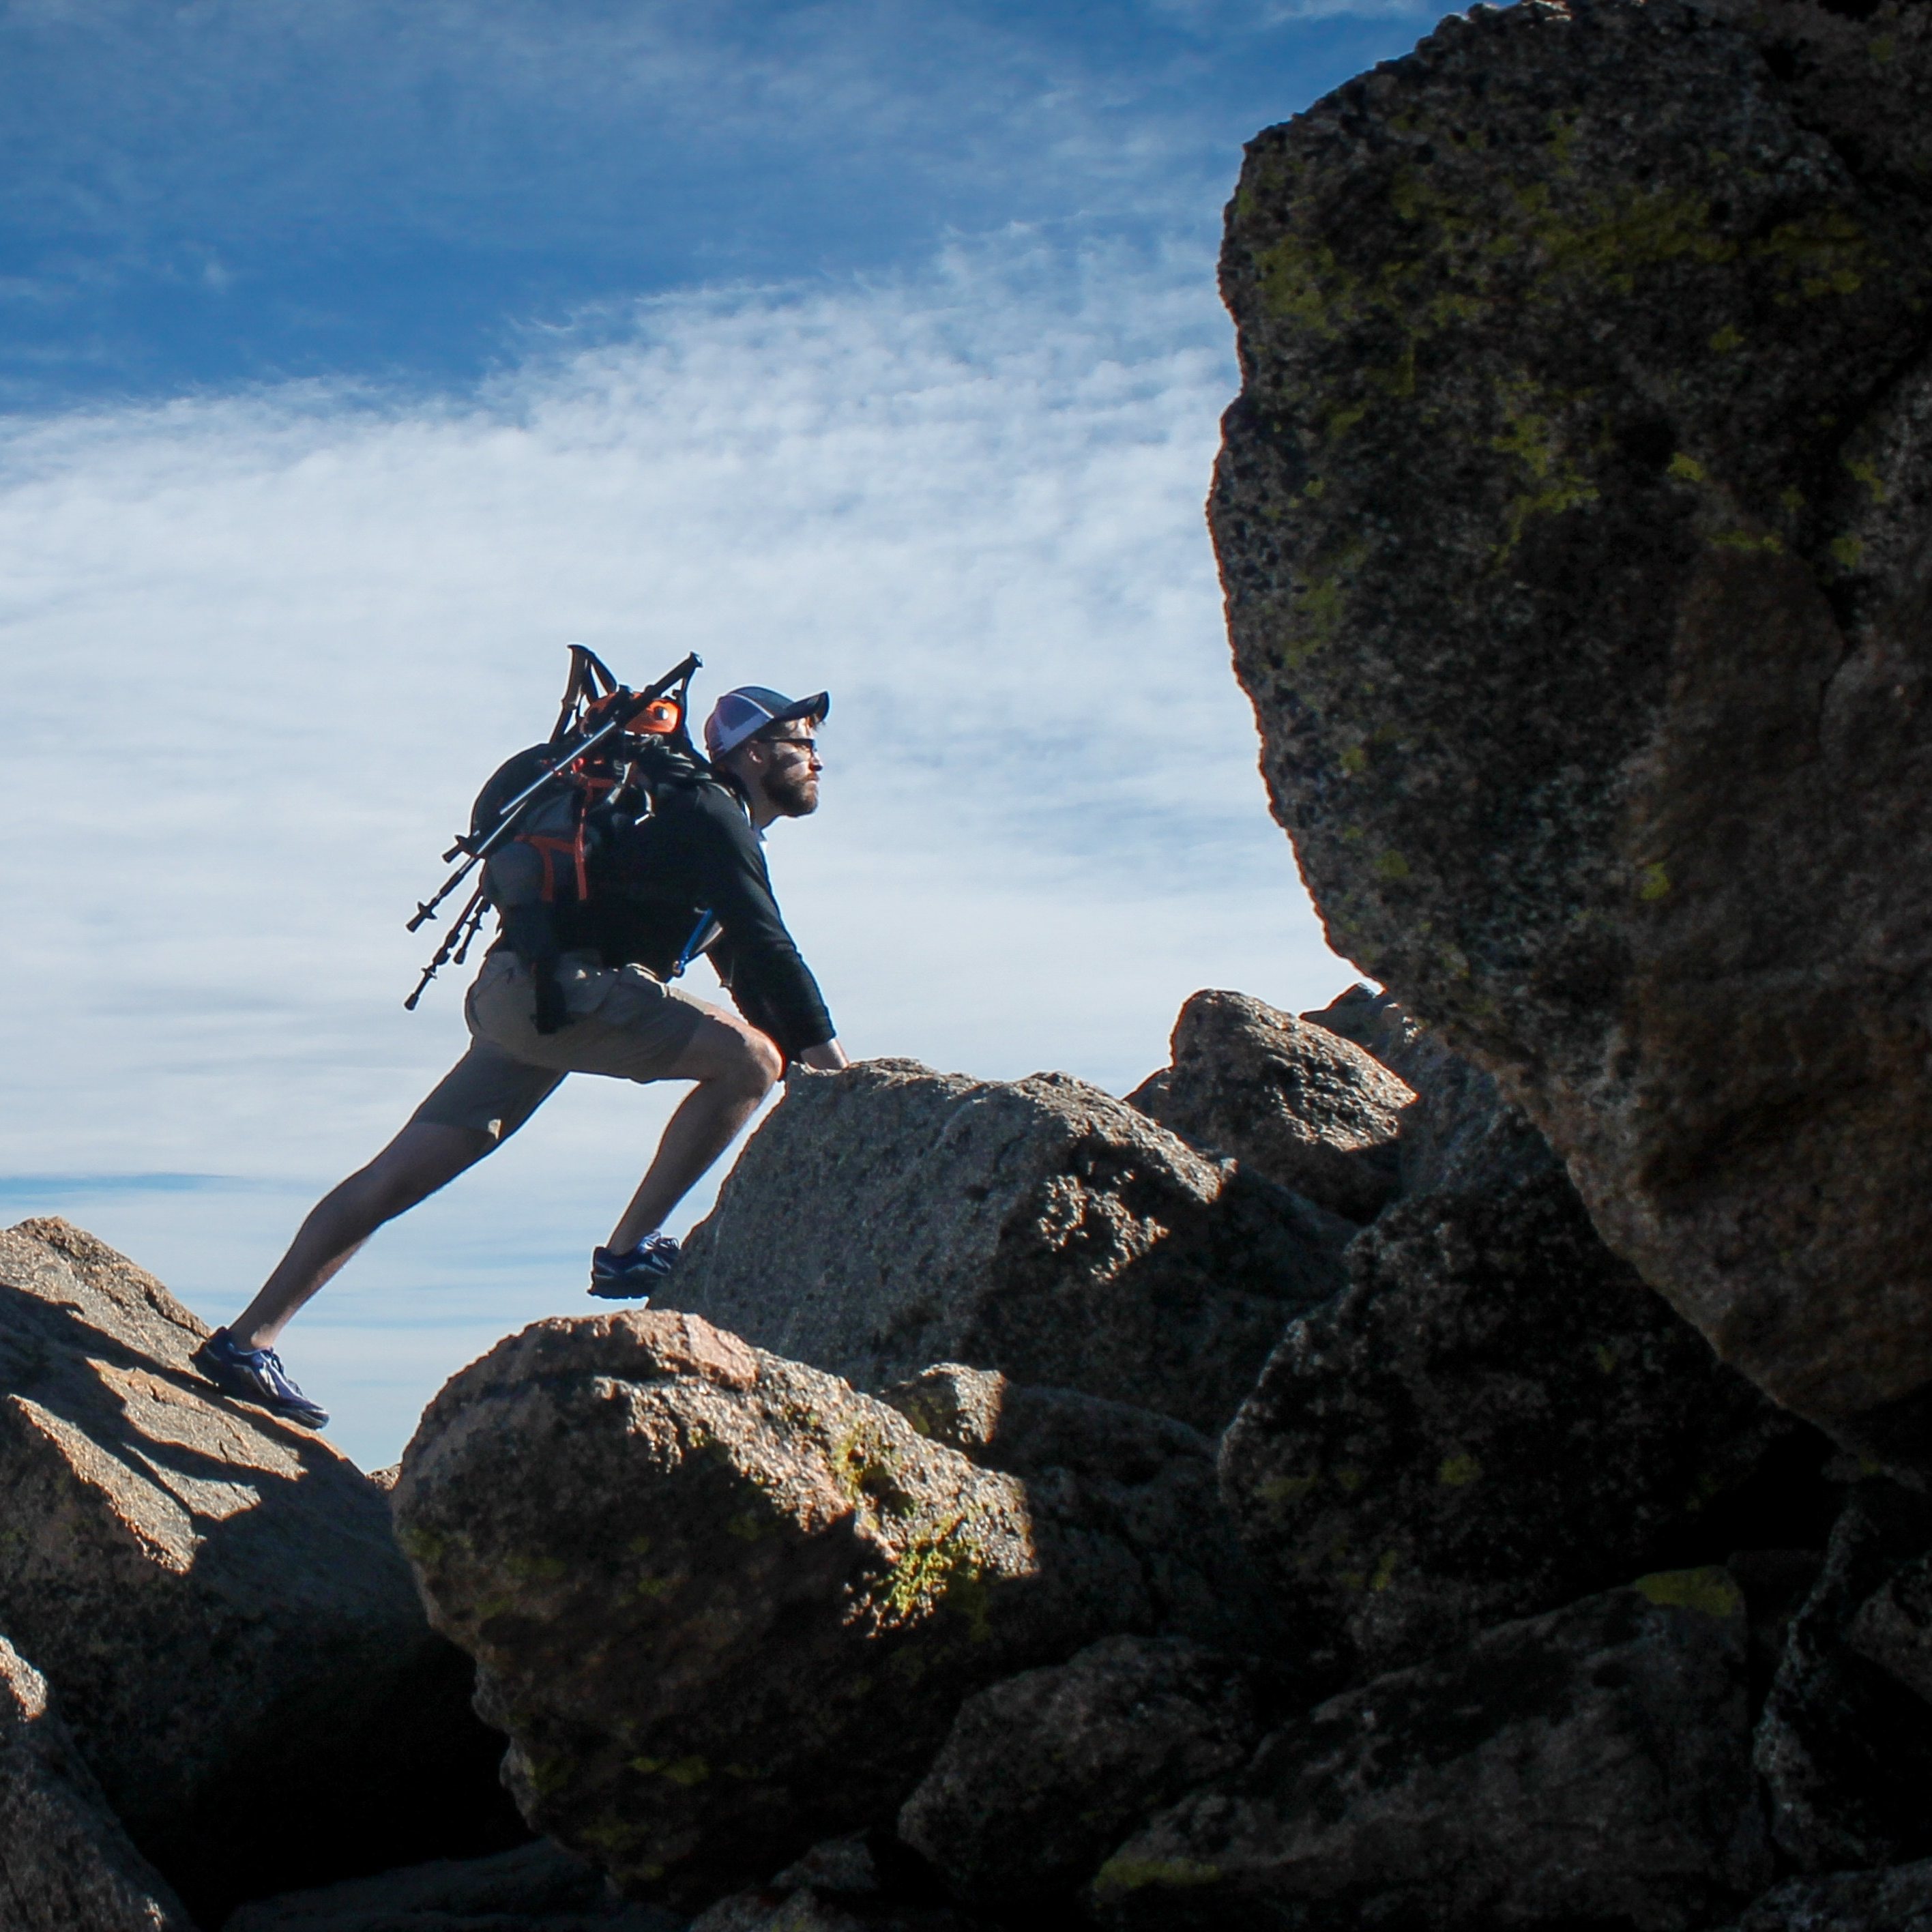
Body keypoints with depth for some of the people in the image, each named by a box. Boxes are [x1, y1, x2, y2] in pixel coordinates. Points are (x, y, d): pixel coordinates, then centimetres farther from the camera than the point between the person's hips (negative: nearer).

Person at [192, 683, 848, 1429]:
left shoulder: (718, 826, 25)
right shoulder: (710, 814, -6)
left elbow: (749, 970, 28)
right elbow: (769, 949, -16)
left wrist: (808, 1065, 19)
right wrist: (835, 1066, -14)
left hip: (525, 1000, 10)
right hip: (554, 984, -10)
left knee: (395, 1179, 5)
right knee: (747, 1058, -18)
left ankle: (245, 1340, 5)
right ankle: (628, 1251, -13)